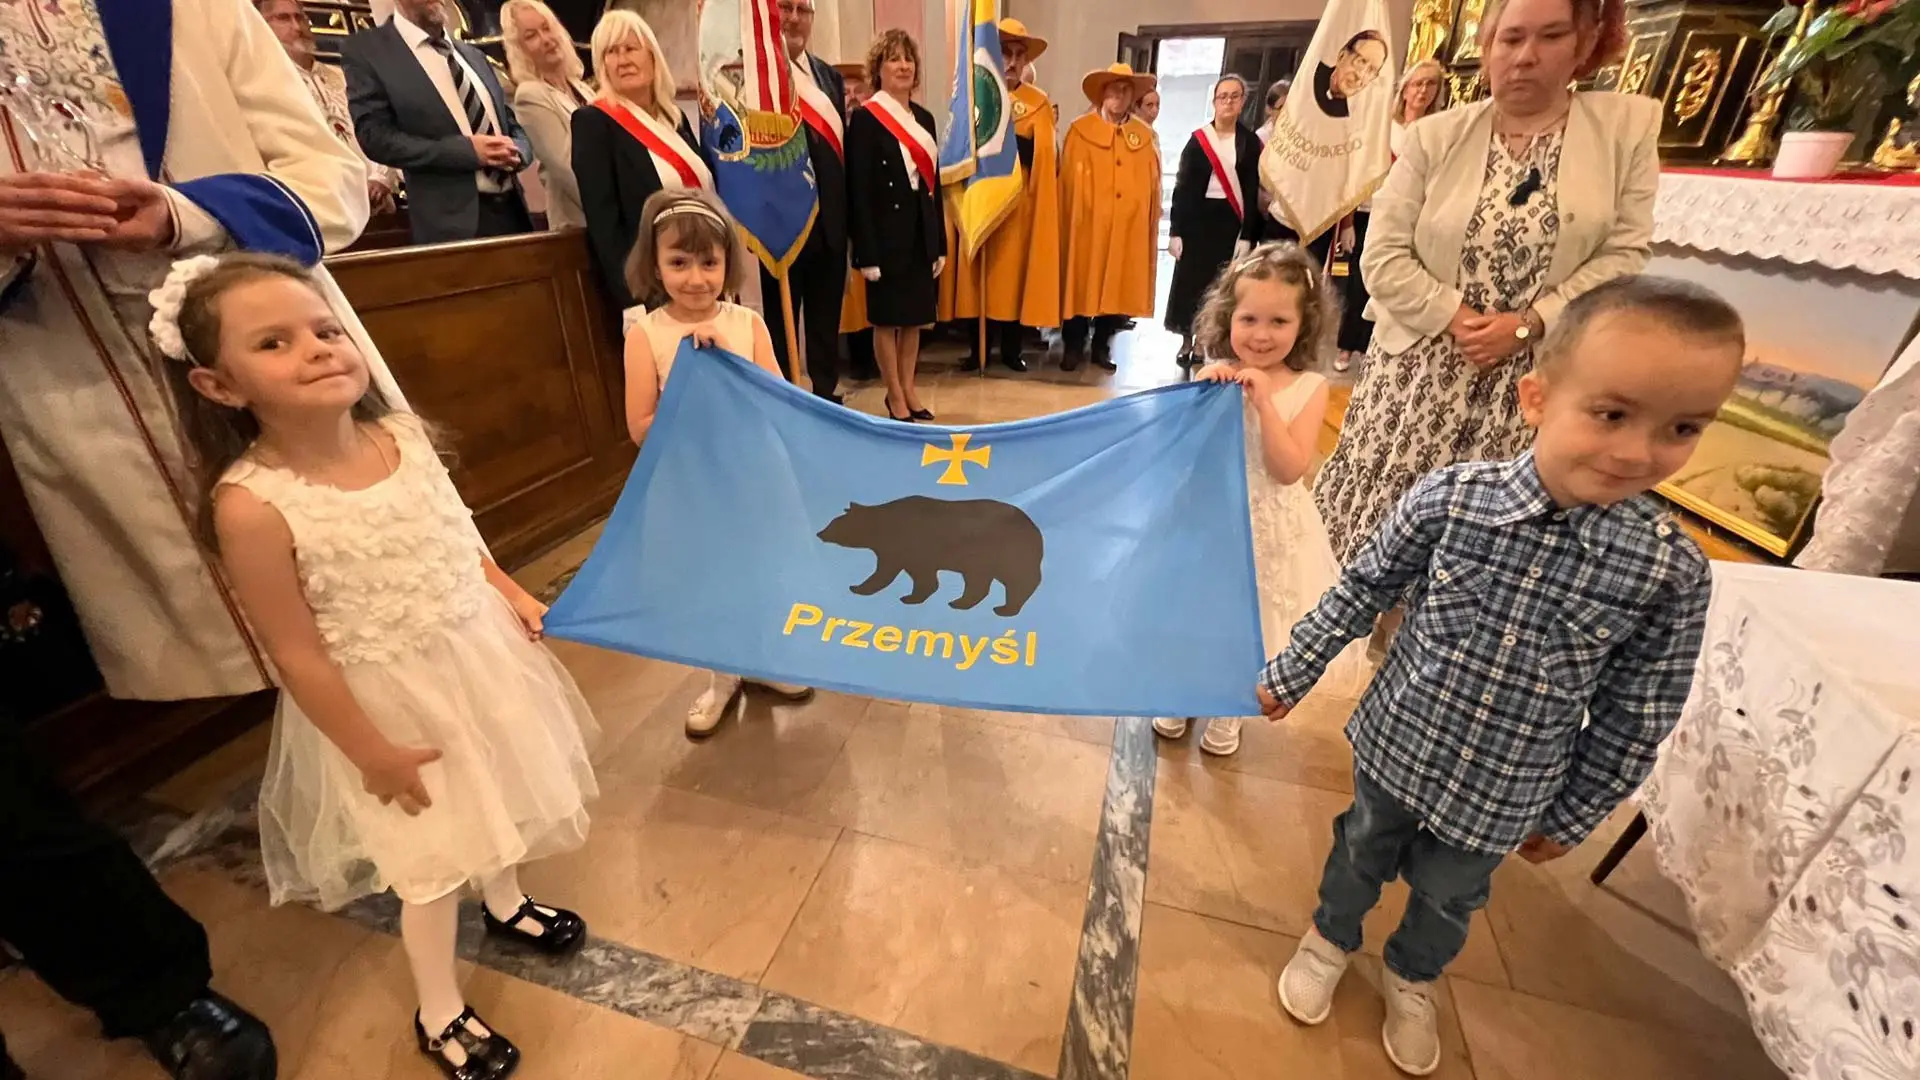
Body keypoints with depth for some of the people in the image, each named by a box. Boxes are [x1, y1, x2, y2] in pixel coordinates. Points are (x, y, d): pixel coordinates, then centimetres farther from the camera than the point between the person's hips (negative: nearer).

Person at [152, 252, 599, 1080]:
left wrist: (511, 593, 3)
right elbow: (297, 657, -19)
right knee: (432, 863, 13)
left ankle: (506, 905, 59)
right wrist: (371, 751, -12)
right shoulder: (253, 508, -26)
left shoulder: (401, 433, -9)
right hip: (389, 699, -5)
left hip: (478, 653, 6)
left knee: (497, 800, 28)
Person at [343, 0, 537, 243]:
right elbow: (375, 138, -7)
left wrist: (515, 152, -4)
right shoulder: (365, 49, 3)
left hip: (514, 208, 5)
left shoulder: (473, 55, 19)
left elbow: (512, 126, 21)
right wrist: (467, 150, -17)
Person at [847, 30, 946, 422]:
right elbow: (858, 190, -12)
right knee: (887, 318, 3)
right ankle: (895, 397, 14)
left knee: (915, 316, 11)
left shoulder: (924, 118, 13)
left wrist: (940, 243, 8)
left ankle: (909, 390, 23)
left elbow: (934, 183, 13)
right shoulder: (864, 118, -7)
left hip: (922, 231, 6)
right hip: (886, 232, -6)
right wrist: (866, 251, -18)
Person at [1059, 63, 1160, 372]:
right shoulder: (1080, 130, 1)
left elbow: (1153, 184, 10)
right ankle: (1073, 346, 14)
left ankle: (1102, 346, 18)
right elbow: (1069, 180, -1)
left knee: (1118, 287, 6)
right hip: (1087, 225, -3)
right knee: (1081, 285, 1)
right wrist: (1071, 221, -5)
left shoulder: (1145, 135, 10)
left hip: (1130, 227, 3)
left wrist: (1151, 225, 6)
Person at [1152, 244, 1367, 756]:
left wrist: (1263, 401, -25)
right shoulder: (1213, 376, -8)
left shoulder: (1308, 387, -10)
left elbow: (1290, 470, -18)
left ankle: (1227, 712, 41)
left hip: (1267, 526, 0)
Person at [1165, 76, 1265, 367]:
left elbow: (1253, 193, 0)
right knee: (1190, 281, 2)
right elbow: (1182, 187, -2)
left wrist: (1247, 235, -9)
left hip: (1230, 222, 0)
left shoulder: (1251, 143, 3)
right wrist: (1175, 231, -9)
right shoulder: (1198, 139, 2)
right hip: (1197, 219, 0)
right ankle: (1187, 340, 15)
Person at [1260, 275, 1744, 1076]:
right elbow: (1361, 591, -10)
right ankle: (1330, 938, 56)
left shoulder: (1672, 572, -20)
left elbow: (1635, 716, -7)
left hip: (1503, 796, 1)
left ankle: (1412, 977, 59)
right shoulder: (1449, 499, -24)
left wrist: (1572, 818, 3)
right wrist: (1291, 672, -2)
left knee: (1446, 898, 27)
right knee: (1362, 854, 26)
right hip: (1396, 749, -1)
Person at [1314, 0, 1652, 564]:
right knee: (1382, 526, 3)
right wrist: (1455, 318, -13)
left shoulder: (1628, 125, 3)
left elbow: (1623, 256, -1)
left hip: (1535, 381, 0)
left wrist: (1528, 323, -13)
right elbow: (1383, 258, -4)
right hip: (1421, 370, 0)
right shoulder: (1434, 137, 2)